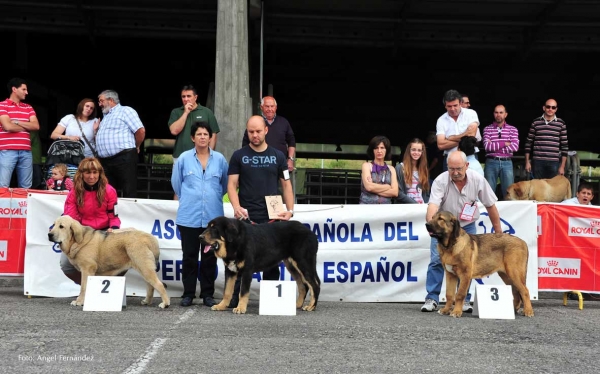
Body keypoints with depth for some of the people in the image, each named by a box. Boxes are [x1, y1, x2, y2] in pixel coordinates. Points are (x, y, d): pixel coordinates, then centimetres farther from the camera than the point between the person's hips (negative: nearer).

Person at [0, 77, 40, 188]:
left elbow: (36, 126, 5)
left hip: (26, 152, 5)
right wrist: (27, 126, 4)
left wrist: (17, 122, -4)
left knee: (26, 187, 5)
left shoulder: (28, 107, 18)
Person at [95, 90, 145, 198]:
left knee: (129, 193, -6)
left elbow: (141, 131, -10)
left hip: (124, 158, -8)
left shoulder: (125, 111, -1)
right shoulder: (105, 116, 24)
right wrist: (96, 130, 13)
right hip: (105, 161, 9)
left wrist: (135, 147, 1)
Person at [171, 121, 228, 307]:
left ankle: (207, 294, 14)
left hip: (213, 217, 1)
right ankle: (188, 293, 12)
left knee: (210, 257, 5)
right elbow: (176, 183, 13)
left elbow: (225, 184, 15)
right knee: (189, 256, 4)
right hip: (189, 217, -1)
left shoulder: (220, 159, 2)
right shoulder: (183, 158, 2)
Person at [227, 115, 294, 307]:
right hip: (246, 218, -1)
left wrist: (290, 210, -3)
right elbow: (232, 184, 0)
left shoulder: (278, 156, 8)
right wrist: (236, 207, -17)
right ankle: (235, 298, 8)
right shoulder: (239, 156, 4)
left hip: (271, 218, 1)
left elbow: (286, 184, 9)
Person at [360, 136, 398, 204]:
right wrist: (388, 186, 1)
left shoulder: (391, 169, 12)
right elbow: (369, 187, -9)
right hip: (367, 204, -2)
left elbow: (395, 192, 1)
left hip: (386, 206, 2)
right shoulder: (367, 165, 5)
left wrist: (375, 188, -6)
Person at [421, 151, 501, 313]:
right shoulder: (440, 181, -25)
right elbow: (433, 205, -38)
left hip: (467, 226, 2)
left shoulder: (478, 180, -17)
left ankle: (464, 300, 9)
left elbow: (490, 205, -6)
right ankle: (432, 299, -2)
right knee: (437, 260, -10)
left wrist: (498, 231, 0)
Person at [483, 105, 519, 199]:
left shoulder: (513, 129, 9)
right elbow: (487, 146, -8)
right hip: (491, 162, -1)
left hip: (507, 163, 1)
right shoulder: (487, 129, 7)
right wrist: (504, 143, -8)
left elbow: (515, 147, -6)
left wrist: (494, 146, -8)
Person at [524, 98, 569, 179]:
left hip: (554, 163, 0)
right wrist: (527, 162, 4)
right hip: (538, 162, 1)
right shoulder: (535, 122, 5)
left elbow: (565, 146, 4)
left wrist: (562, 166, 1)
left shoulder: (561, 124, 4)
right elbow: (528, 143, 9)